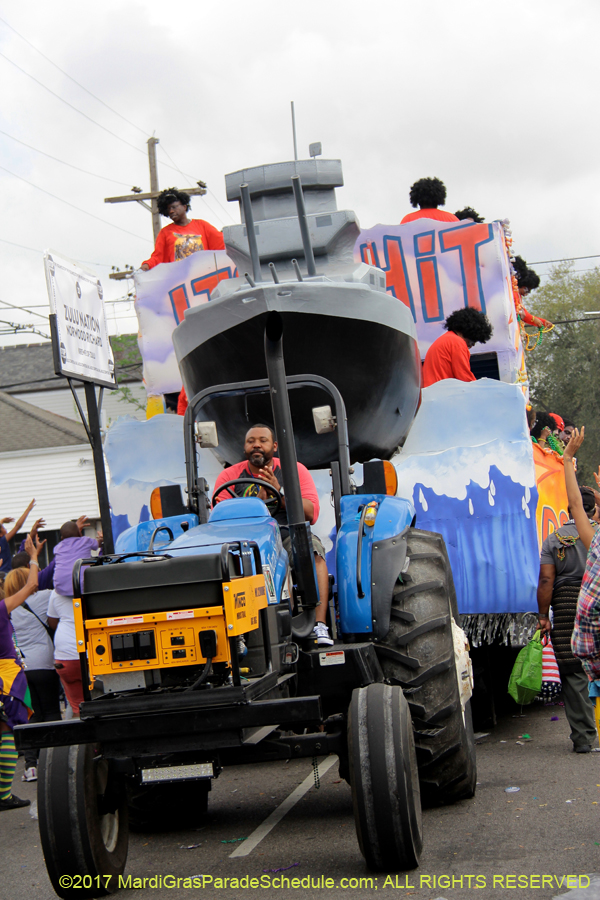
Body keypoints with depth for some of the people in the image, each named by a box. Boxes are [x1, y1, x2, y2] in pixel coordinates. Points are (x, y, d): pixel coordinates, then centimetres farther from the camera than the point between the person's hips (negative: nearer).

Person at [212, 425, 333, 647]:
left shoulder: (294, 470, 12)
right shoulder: (228, 476, 12)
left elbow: (311, 513, 0)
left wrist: (279, 492, -13)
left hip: (288, 536, 0)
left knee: (312, 548, -31)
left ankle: (319, 625, -35)